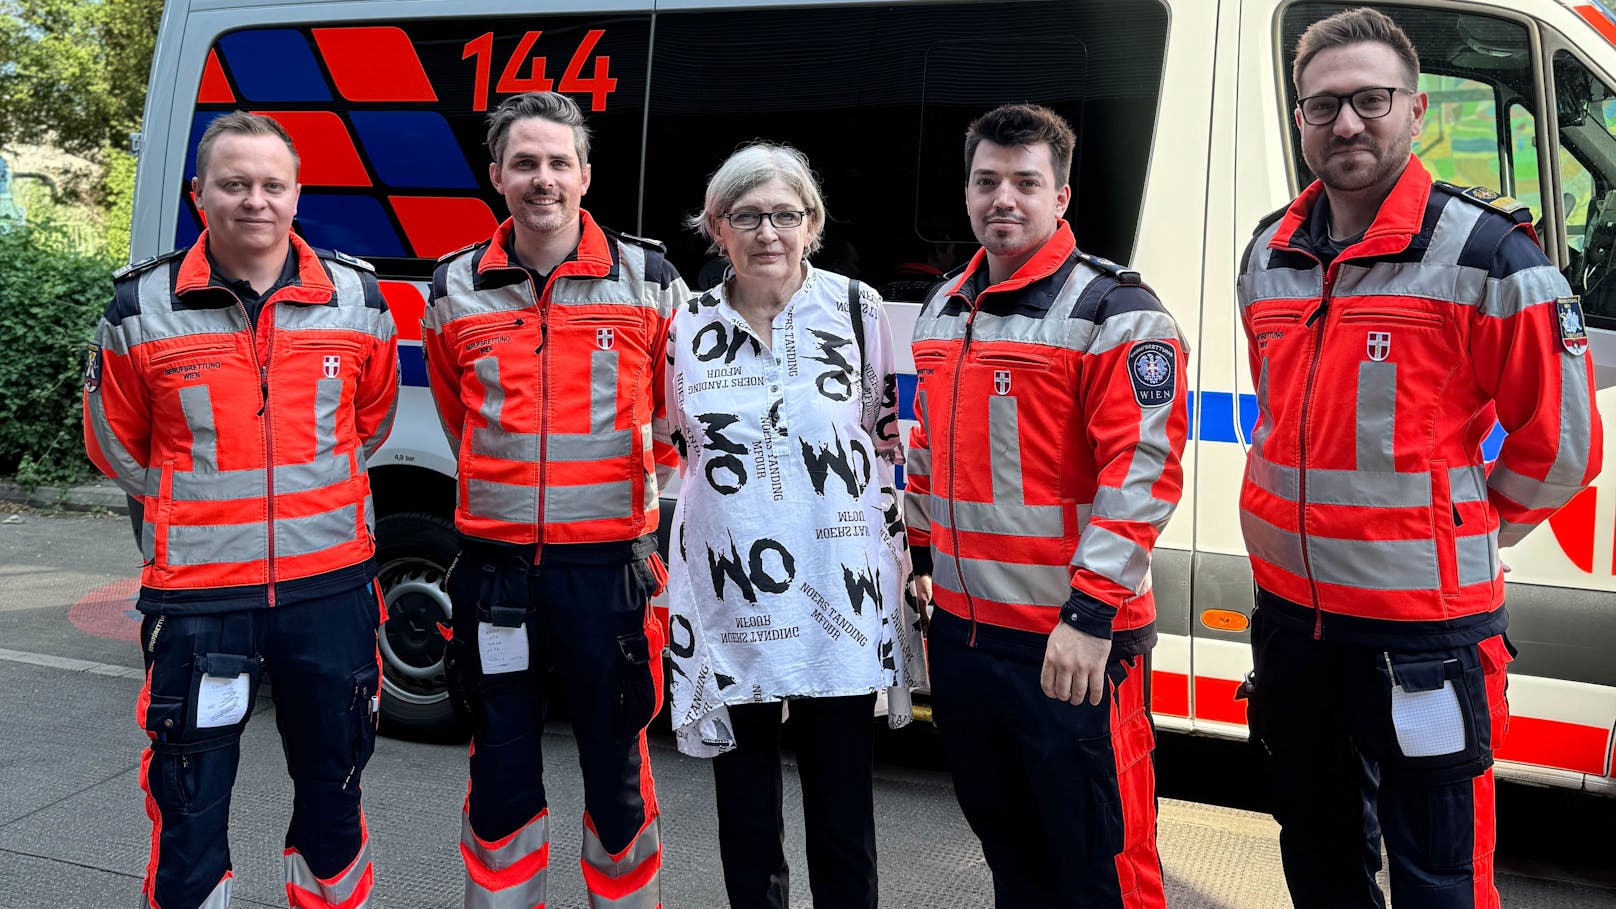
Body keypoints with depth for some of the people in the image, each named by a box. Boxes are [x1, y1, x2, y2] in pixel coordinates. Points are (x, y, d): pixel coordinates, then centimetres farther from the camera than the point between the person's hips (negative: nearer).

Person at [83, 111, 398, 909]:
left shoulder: (357, 299, 0)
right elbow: (116, 445, 8)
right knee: (188, 813, 6)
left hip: (329, 588, 2)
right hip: (197, 596, -1)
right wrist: (190, 513, 9)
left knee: (332, 792, 17)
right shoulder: (142, 308, -4)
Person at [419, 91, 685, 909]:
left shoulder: (648, 282, -1)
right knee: (501, 772, 12)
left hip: (609, 563, -1)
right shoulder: (456, 290, 3)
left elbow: (677, 413, 10)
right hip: (496, 567, 2)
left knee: (616, 767, 9)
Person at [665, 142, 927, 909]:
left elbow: (889, 442, 5)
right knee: (744, 802, 13)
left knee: (842, 807, 8)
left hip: (838, 596, -1)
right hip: (729, 600, 2)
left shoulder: (856, 310, -2)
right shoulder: (689, 328, 3)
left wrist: (900, 559, 5)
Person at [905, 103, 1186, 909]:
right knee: (1004, 841, 23)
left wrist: (1090, 616, -24)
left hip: (1072, 643, -7)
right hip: (960, 628, 8)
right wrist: (922, 556, 20)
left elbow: (1142, 471, -20)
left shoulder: (1114, 315, -13)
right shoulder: (942, 311, 12)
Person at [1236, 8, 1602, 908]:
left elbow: (1558, 445, -6)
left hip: (1424, 626, -6)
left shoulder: (1485, 253, -11)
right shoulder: (1268, 255, 7)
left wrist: (1468, 533, 1)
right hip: (1289, 610, 6)